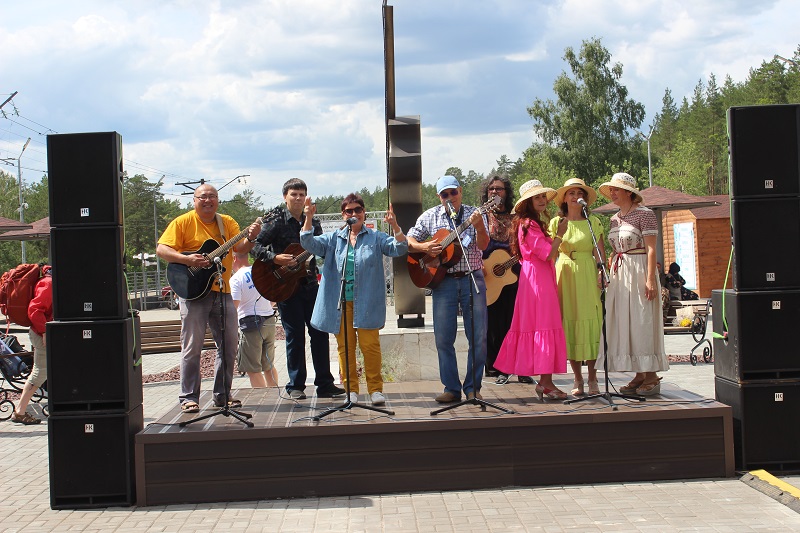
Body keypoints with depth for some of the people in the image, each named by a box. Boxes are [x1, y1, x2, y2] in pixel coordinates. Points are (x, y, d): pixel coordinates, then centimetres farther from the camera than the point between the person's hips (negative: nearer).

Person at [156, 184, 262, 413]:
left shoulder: (227, 222, 11)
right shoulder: (183, 222, -2)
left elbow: (240, 247, -2)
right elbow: (161, 249, -8)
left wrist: (250, 238, -24)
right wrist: (187, 260, -22)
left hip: (222, 291, 5)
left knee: (229, 345, 7)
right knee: (192, 347, -3)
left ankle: (222, 395, 18)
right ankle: (189, 398, 4)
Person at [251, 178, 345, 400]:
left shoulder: (312, 222, 11)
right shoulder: (276, 222, -3)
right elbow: (256, 246, -8)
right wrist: (274, 258, -22)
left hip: (310, 283, 4)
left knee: (320, 332, 3)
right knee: (295, 336, -1)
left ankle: (324, 384, 10)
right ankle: (296, 386, 9)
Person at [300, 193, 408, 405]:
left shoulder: (375, 237, 7)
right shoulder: (334, 239, 12)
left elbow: (400, 248, -2)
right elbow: (309, 243, 2)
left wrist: (394, 226, -20)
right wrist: (308, 219, -13)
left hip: (366, 303, -2)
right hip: (340, 302, 2)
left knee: (370, 344, -5)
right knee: (345, 346, 5)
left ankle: (375, 389, 5)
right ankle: (350, 389, 14)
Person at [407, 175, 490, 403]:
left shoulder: (474, 214, 3)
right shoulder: (430, 217, 7)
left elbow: (483, 245, -9)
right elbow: (408, 242, 7)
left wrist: (479, 227, -28)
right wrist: (424, 247, -12)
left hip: (472, 279, -1)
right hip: (443, 280, 1)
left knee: (479, 336, -2)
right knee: (443, 338, 1)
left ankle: (473, 387, 9)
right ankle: (452, 388, 10)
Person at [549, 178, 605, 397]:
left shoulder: (593, 222, 8)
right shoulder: (556, 222, 9)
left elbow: (599, 251, 1)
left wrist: (601, 272, -12)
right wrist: (559, 235, -8)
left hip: (588, 275, -1)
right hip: (565, 275, 1)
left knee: (590, 324, -4)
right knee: (569, 324, -1)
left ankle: (592, 378, 5)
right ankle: (578, 379, 6)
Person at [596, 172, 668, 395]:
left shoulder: (644, 214, -8)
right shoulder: (614, 219, 15)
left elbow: (651, 249, -14)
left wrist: (650, 279, -20)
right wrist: (607, 273, 11)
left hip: (640, 271, -8)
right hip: (619, 274, 8)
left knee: (642, 323, -6)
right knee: (624, 324, 7)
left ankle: (652, 377, -1)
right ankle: (639, 375, 13)